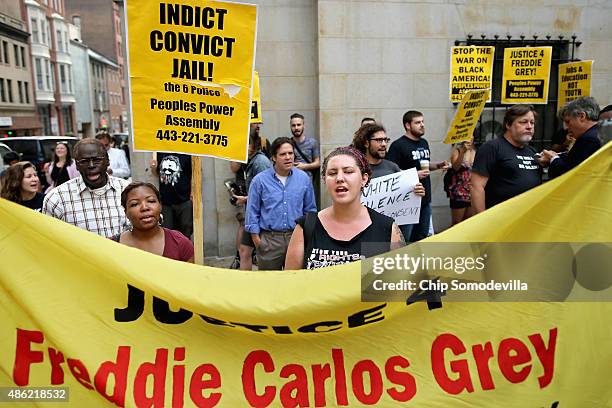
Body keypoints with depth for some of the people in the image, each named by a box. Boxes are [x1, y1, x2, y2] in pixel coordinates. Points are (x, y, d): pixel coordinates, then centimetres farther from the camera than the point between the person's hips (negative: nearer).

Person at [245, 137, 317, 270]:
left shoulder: (304, 178, 2)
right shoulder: (260, 180, -4)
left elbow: (310, 209, 10)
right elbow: (252, 212, 0)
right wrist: (256, 238, -3)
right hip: (269, 239, -2)